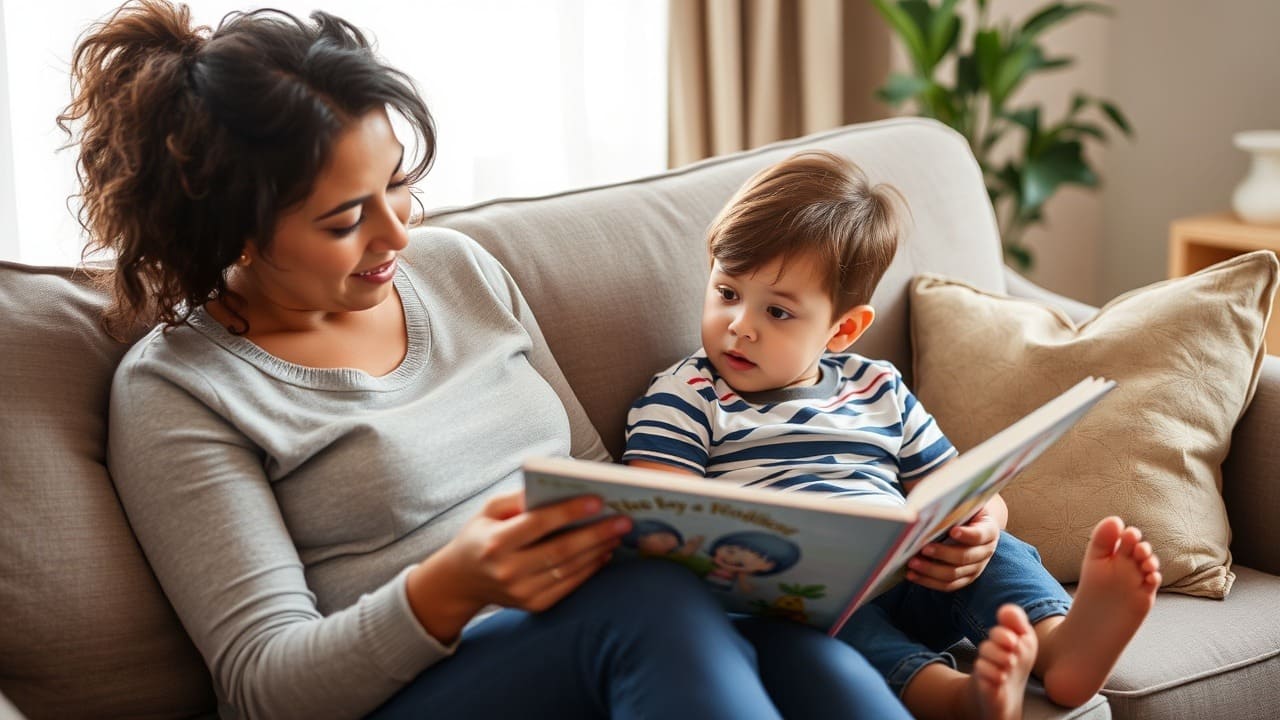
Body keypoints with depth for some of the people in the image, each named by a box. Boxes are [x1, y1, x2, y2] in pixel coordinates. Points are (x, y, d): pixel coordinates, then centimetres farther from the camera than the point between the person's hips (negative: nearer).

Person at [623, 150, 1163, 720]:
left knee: (999, 550, -18)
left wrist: (980, 532, -6)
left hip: (913, 584, 4)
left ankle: (1062, 642, -46)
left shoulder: (880, 391, 22)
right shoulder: (683, 396, 10)